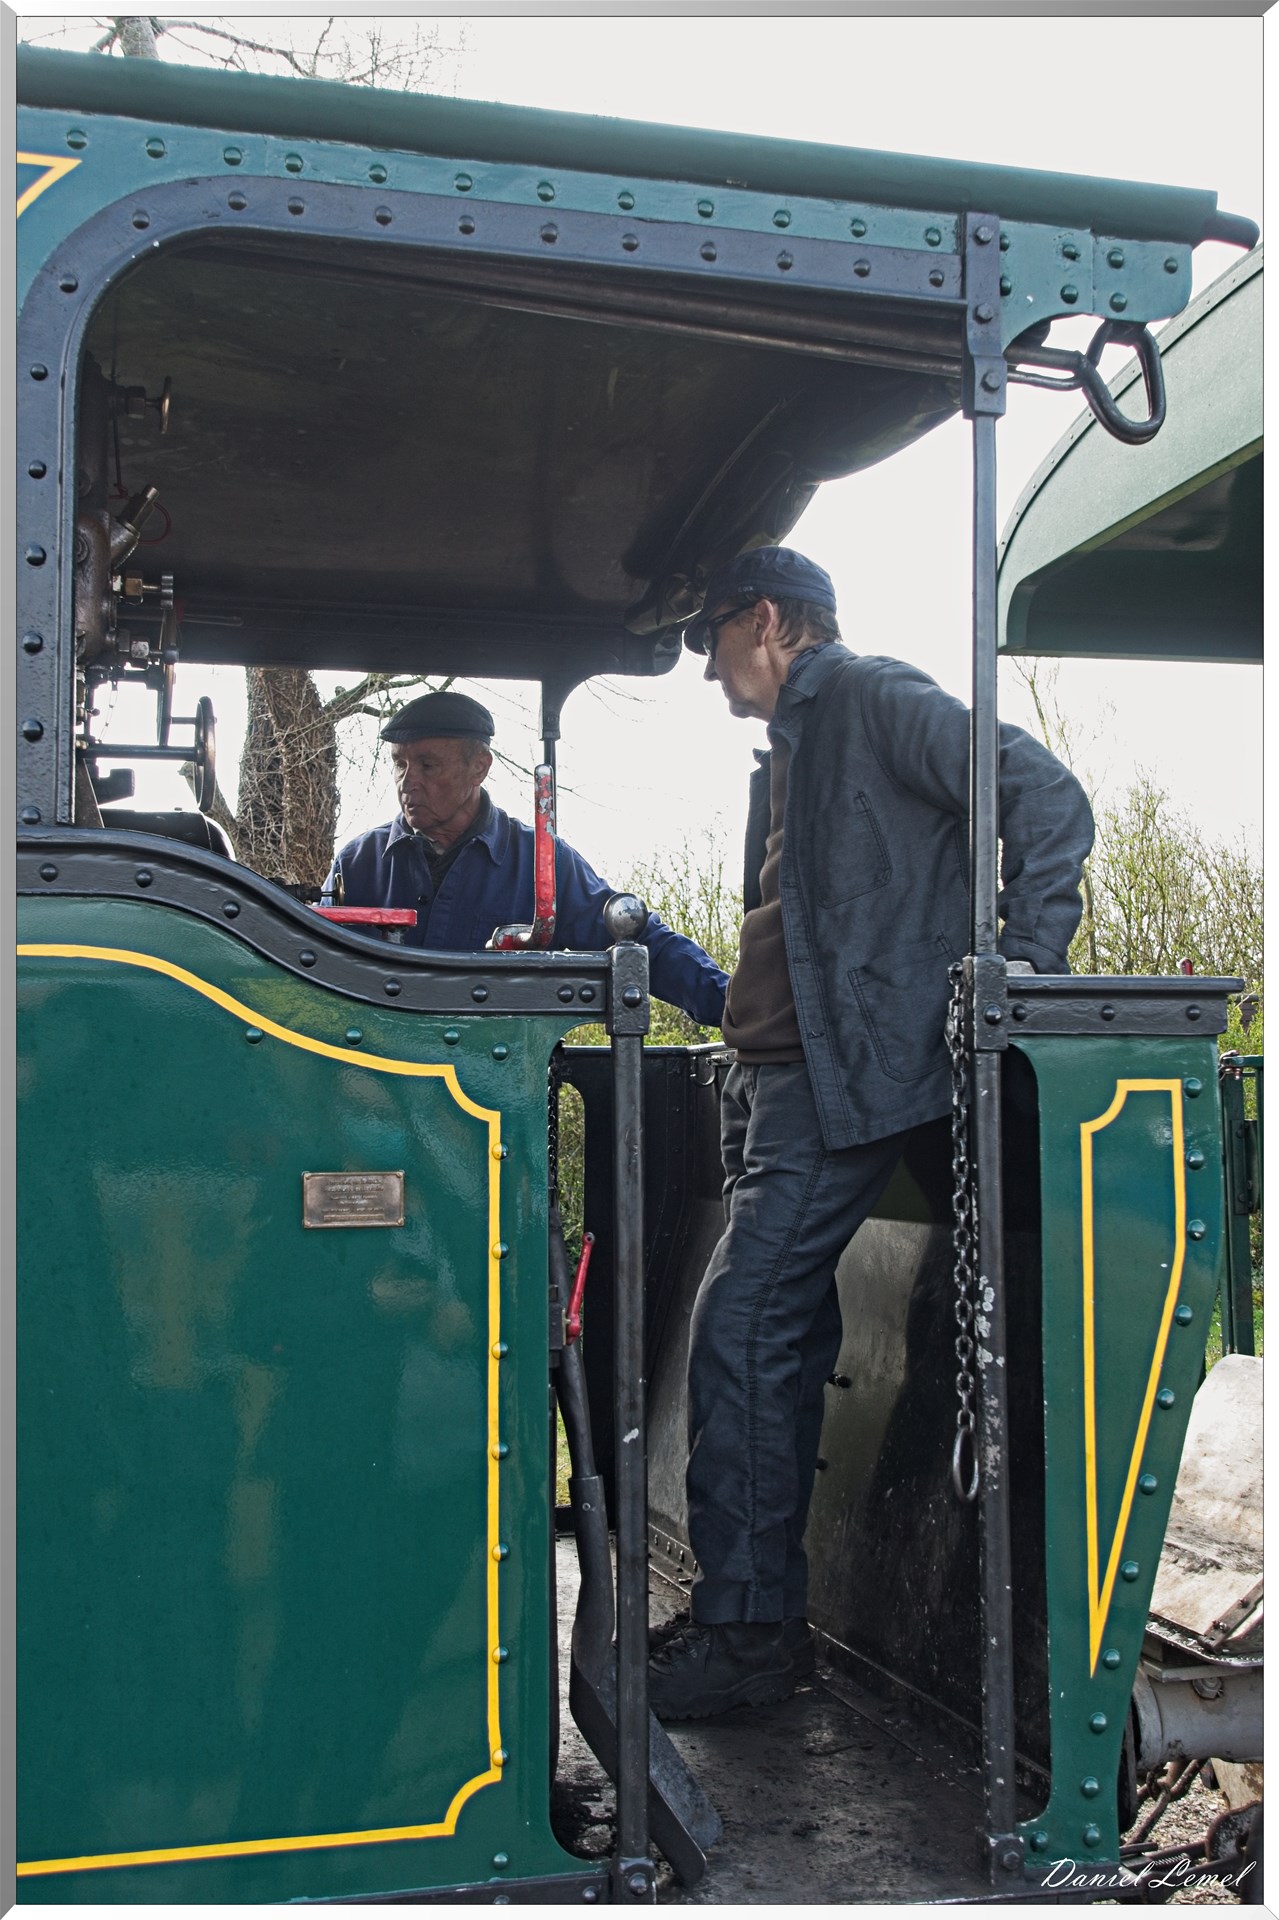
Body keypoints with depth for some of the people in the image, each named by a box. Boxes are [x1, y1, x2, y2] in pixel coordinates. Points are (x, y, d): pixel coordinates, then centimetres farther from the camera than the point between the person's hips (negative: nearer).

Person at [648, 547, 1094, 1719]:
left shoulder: (871, 698, -5)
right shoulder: (799, 742, 24)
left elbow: (1045, 797, -15)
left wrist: (1017, 967, -20)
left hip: (848, 1076, -10)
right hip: (786, 1082, 10)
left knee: (742, 1328, -14)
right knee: (779, 1337, 9)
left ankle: (748, 1630, -5)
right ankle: (760, 1610, 17)